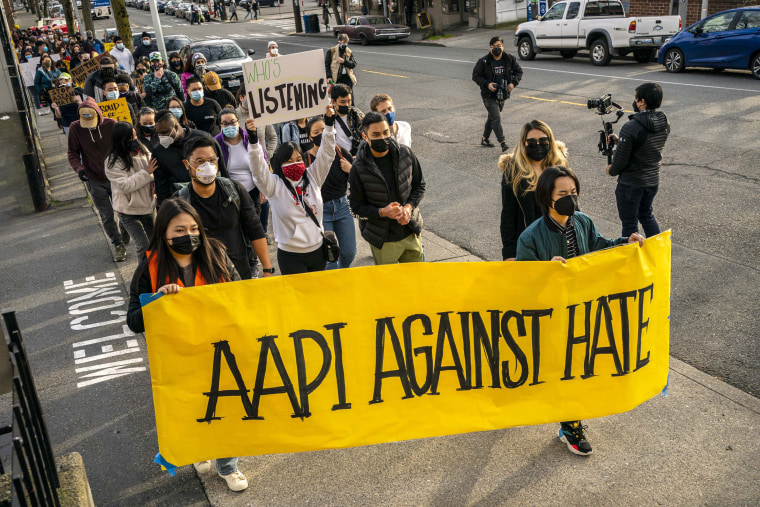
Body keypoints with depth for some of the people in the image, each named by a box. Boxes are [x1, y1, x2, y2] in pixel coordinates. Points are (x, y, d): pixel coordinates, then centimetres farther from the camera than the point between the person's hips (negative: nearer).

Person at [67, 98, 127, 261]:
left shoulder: (111, 124, -9)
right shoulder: (75, 128, -8)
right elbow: (73, 153, -1)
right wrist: (79, 168, -19)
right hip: (95, 181, 0)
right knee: (107, 216, 3)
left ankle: (125, 236, 37)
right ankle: (118, 244, 20)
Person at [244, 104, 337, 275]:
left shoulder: (312, 177, 5)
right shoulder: (275, 185, -6)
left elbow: (326, 154, 3)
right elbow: (258, 168, -19)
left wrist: (329, 124, -7)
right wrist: (253, 140, -32)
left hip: (317, 250, 4)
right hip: (291, 256, -4)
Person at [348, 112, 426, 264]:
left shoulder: (405, 154, -5)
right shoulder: (358, 169, -14)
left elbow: (419, 185, 6)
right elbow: (356, 206, -8)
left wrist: (408, 207, -12)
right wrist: (382, 212, -24)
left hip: (411, 233, 3)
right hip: (383, 240, -3)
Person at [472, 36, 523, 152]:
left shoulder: (510, 59, 0)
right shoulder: (483, 62, -11)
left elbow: (519, 71, 10)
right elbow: (475, 76, -5)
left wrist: (513, 83, -8)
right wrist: (487, 84, -19)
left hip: (503, 94, 5)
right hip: (489, 96, -5)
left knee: (492, 117, 18)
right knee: (496, 118, -15)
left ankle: (485, 138, 35)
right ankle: (502, 142, -17)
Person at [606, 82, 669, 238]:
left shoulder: (631, 127, -25)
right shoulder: (664, 125, -3)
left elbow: (621, 158, -18)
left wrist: (612, 170, 3)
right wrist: (619, 140, 14)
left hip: (631, 183, -7)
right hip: (653, 180, 7)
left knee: (629, 223, 9)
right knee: (646, 215, 27)